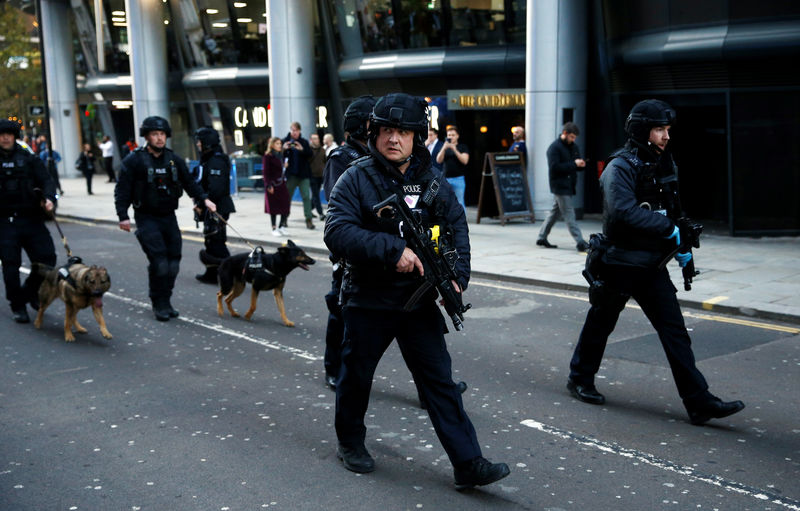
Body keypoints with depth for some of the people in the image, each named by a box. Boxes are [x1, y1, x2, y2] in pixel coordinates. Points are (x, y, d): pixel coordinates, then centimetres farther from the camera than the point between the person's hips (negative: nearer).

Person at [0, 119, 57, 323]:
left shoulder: (29, 159, 7)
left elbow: (46, 180, 0)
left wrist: (48, 198, -18)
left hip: (31, 218, 1)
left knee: (47, 257, -3)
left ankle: (30, 291, 22)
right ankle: (17, 306, 14)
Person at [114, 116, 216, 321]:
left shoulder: (174, 160, 7)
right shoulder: (134, 160, -6)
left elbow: (189, 182, 11)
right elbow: (122, 190, -6)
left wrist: (203, 199, -3)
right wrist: (123, 216, -13)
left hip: (168, 217, 5)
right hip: (147, 218, -5)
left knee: (173, 261, 4)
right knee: (159, 261, -13)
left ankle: (166, 301, 19)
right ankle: (158, 304, 2)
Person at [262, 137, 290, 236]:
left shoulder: (281, 155, 12)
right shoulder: (267, 156, -8)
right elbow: (266, 172, -11)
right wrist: (269, 185, -16)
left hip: (281, 183, 6)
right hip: (273, 185, -6)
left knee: (285, 205, 2)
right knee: (273, 207, 2)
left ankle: (282, 226, 15)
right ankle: (274, 228, 11)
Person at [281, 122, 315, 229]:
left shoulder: (304, 142, 7)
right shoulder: (285, 141, 3)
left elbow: (310, 154, -4)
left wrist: (302, 149, -21)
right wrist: (284, 149, -21)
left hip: (303, 174, 0)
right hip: (290, 174, 0)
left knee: (306, 196, -6)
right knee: (287, 196, 8)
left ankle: (308, 220, -6)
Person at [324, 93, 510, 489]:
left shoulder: (433, 183, 4)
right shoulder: (356, 179, -9)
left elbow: (456, 230, 9)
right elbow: (336, 232, -22)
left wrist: (456, 276, -8)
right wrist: (392, 250, -31)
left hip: (419, 300, 3)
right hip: (368, 301, -2)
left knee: (440, 379, 1)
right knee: (356, 375, 14)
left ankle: (468, 464, 3)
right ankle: (350, 442, 38)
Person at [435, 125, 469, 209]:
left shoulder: (462, 147, 6)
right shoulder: (444, 147, 14)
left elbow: (465, 161, -8)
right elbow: (438, 160, 1)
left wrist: (454, 149, -15)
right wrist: (444, 149, -13)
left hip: (458, 179, -3)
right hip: (446, 179, 3)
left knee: (459, 203, -5)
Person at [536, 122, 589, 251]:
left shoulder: (574, 147, 14)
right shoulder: (554, 147, -11)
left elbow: (577, 165, 21)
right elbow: (554, 167, -20)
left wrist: (581, 165, -4)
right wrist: (574, 164, -22)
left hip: (568, 186, 8)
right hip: (559, 186, -8)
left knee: (555, 212, 14)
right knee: (569, 214, -8)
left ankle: (542, 237, 24)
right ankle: (580, 242, -11)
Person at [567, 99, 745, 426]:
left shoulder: (663, 164, 10)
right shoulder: (621, 167, -15)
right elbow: (623, 211, -30)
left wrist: (680, 246, 10)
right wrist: (667, 228, -25)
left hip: (652, 265, 7)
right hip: (620, 263, -6)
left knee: (674, 330, 1)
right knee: (600, 323, 10)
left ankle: (699, 402, 0)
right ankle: (580, 379, 31)